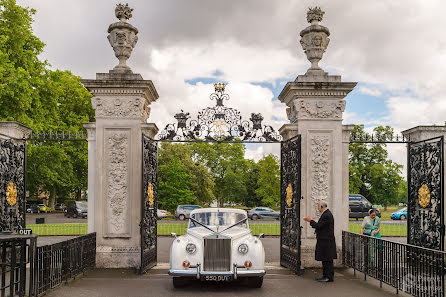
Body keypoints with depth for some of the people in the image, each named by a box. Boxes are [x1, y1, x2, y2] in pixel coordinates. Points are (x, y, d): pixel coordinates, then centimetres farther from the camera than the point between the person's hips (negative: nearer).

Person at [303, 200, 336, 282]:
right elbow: (320, 226, 18)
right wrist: (311, 221, 13)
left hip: (326, 242, -10)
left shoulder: (327, 215, -18)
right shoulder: (326, 214, 15)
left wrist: (311, 221, -6)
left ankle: (329, 277, 0)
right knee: (325, 260, 14)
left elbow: (318, 226, -20)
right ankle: (325, 276, 20)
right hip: (324, 242, 10)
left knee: (327, 260, -5)